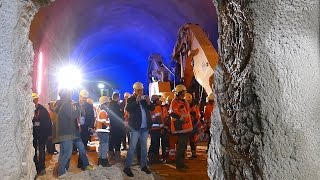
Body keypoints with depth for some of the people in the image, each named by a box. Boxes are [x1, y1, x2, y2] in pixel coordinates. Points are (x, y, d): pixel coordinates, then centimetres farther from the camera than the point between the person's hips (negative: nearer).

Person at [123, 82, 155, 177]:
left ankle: (143, 165, 22)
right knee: (132, 147, -5)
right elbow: (127, 109, -20)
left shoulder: (144, 99, 10)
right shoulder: (131, 99, -3)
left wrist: (149, 102, -12)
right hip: (136, 126, -5)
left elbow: (152, 108, 6)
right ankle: (127, 167, 2)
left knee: (144, 147, 12)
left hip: (145, 127, 5)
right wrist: (136, 101, -25)